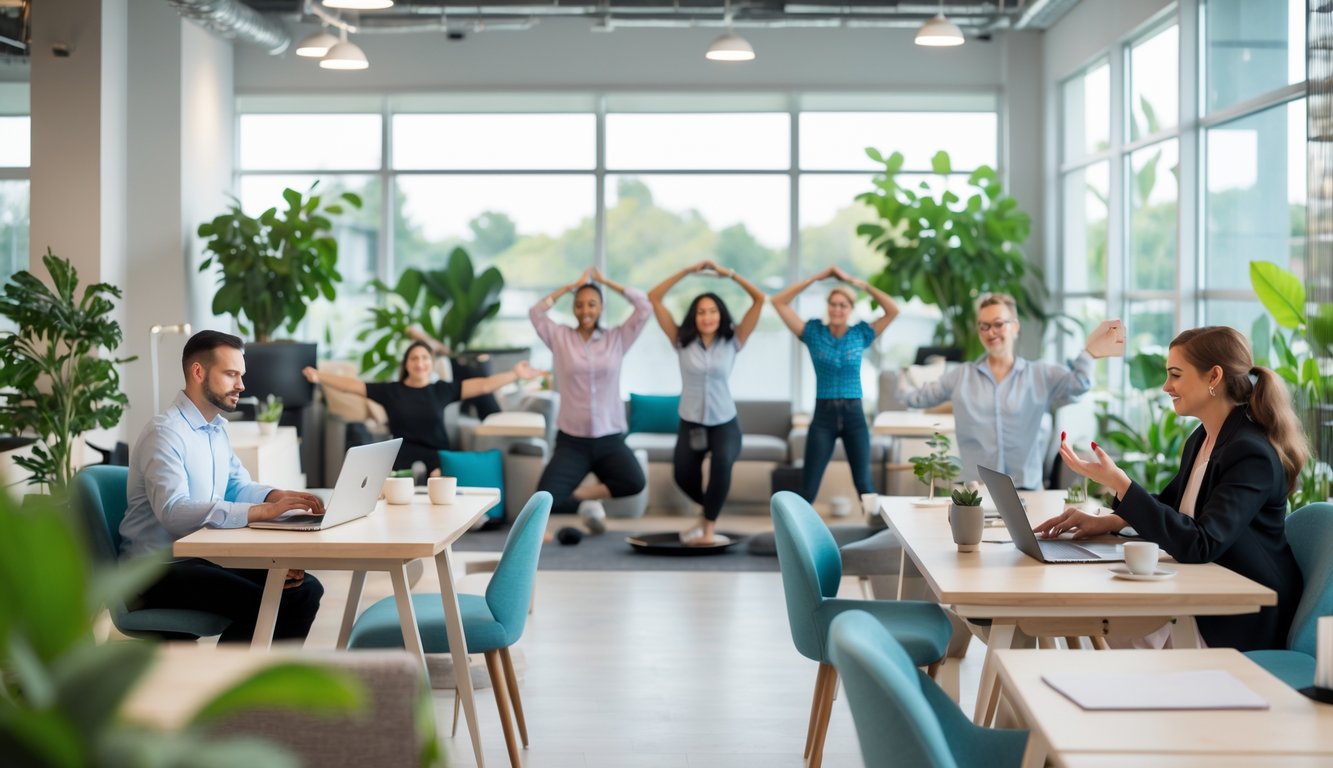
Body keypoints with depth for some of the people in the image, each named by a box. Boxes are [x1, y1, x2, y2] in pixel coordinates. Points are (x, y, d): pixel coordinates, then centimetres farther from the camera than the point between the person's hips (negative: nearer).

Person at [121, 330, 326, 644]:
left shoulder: (216, 429, 15)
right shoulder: (165, 432, -16)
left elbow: (238, 487, 19)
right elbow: (172, 510, -31)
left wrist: (278, 497, -5)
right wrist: (263, 511, -35)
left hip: (207, 558, 9)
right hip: (158, 571, -9)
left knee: (305, 589, -6)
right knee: (261, 604, -27)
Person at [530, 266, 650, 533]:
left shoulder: (617, 338, 5)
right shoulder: (560, 338, 5)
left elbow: (645, 307, -2)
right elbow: (535, 312, -6)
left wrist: (607, 282, 3)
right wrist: (572, 285, -2)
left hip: (610, 440, 1)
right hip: (571, 441, -1)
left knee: (634, 483, -30)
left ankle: (576, 495, -7)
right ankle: (587, 503, 5)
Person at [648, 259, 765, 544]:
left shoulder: (731, 341, -5)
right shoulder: (682, 341, -4)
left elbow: (760, 299, -9)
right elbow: (654, 298, -8)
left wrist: (730, 273, -13)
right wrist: (687, 271, -12)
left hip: (724, 423, -2)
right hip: (690, 423, 3)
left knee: (722, 463, -30)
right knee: (682, 475, 3)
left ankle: (709, 526, -15)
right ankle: (709, 509, 38)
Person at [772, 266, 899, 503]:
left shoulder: (861, 334, 2)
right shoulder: (814, 332, 1)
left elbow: (893, 310, -7)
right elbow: (779, 302, -4)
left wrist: (861, 283, -10)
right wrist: (815, 278, -8)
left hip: (854, 415, 0)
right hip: (823, 415, 0)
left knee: (864, 483, 8)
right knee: (808, 487, 2)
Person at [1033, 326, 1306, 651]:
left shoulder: (1251, 453, -21)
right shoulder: (1200, 440, 7)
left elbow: (1199, 546, -30)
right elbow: (1167, 502, 23)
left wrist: (1117, 482, -31)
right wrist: (1107, 522, 3)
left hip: (1245, 624, -8)